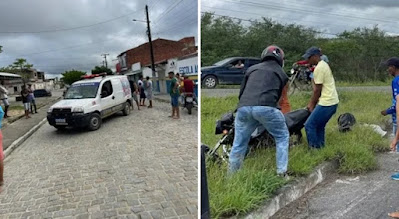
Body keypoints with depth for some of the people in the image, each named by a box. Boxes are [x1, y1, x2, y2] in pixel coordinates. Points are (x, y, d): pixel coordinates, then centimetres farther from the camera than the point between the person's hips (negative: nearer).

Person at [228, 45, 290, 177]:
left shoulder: (252, 68, 28)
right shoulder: (282, 73, 24)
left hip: (244, 107, 3)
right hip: (266, 107, -3)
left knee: (239, 142, 17)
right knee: (282, 137, 18)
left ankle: (231, 175, 25)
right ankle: (282, 173, 13)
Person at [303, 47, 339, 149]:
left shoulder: (319, 68, -15)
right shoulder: (324, 64, 16)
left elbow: (317, 90, -13)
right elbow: (316, 88, 16)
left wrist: (312, 105, -1)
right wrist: (311, 103, 16)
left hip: (326, 103, -10)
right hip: (333, 102, 10)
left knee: (309, 125, -5)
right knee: (319, 126, 18)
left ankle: (314, 148, 2)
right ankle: (320, 147, 26)